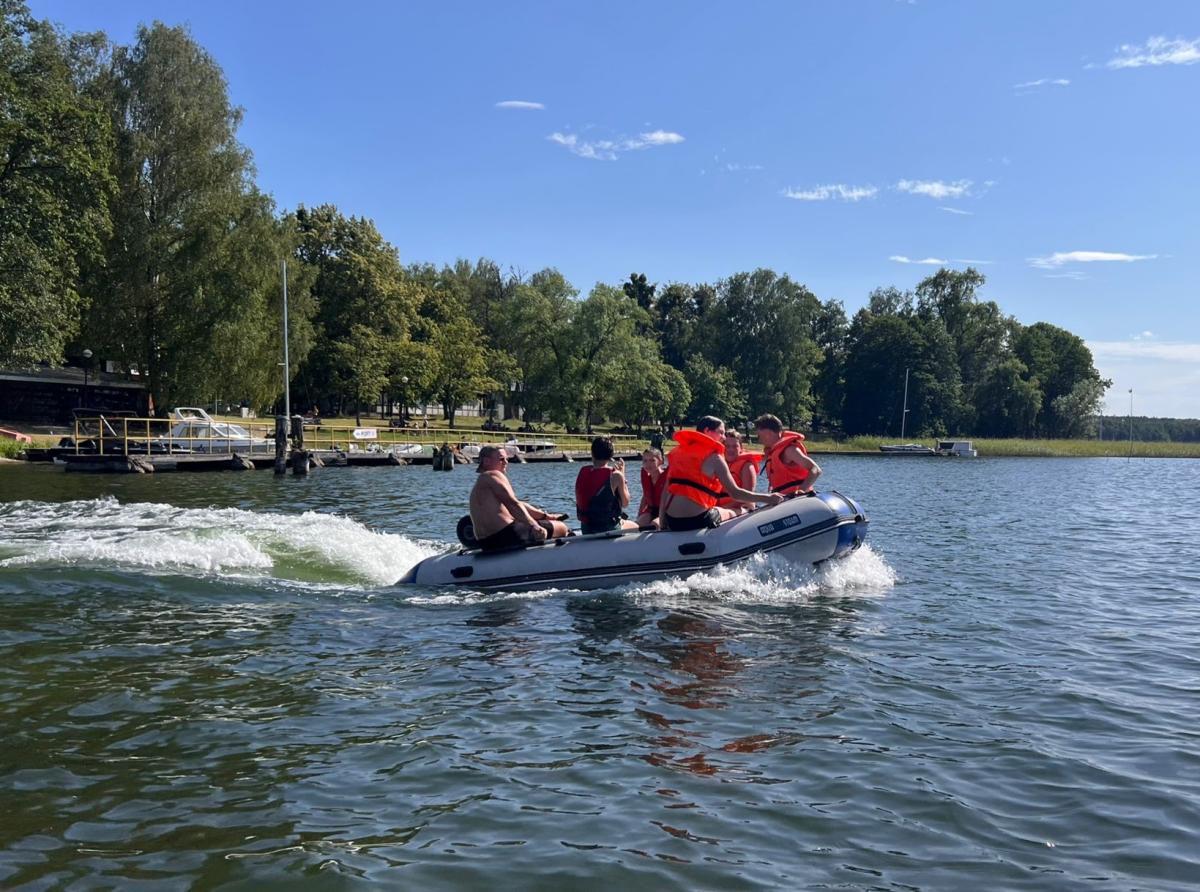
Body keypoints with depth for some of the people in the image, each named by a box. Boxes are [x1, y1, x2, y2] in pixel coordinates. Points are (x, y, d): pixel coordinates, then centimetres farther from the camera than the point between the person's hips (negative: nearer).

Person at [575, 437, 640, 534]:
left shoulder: (583, 471, 0)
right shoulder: (615, 475, -14)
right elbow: (625, 503, -3)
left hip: (585, 528, 5)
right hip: (608, 528, -5)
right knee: (635, 527, 22)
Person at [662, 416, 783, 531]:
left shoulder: (678, 452, 14)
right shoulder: (713, 457, -6)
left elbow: (666, 491, 14)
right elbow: (735, 493, -12)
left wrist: (663, 523, 19)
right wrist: (768, 498, -7)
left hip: (671, 521, 6)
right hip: (697, 519, -6)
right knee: (731, 514, 22)